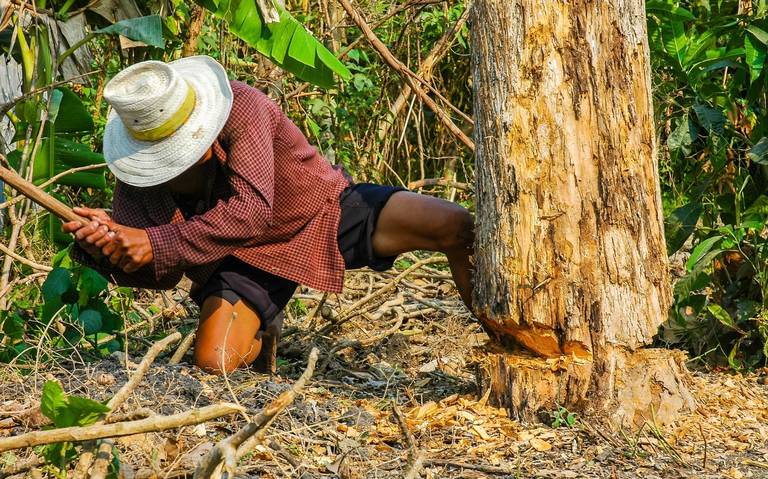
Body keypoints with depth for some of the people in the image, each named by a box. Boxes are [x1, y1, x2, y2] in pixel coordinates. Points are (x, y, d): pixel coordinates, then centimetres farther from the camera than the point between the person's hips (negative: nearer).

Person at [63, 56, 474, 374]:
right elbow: (162, 274, -12)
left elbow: (253, 209, -38)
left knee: (459, 227, -20)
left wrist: (158, 243, -44)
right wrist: (107, 253, -35)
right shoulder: (136, 174, -15)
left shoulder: (239, 106, -29)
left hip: (325, 210, -2)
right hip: (240, 255, 2)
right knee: (213, 361, -22)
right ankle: (259, 332, 18)